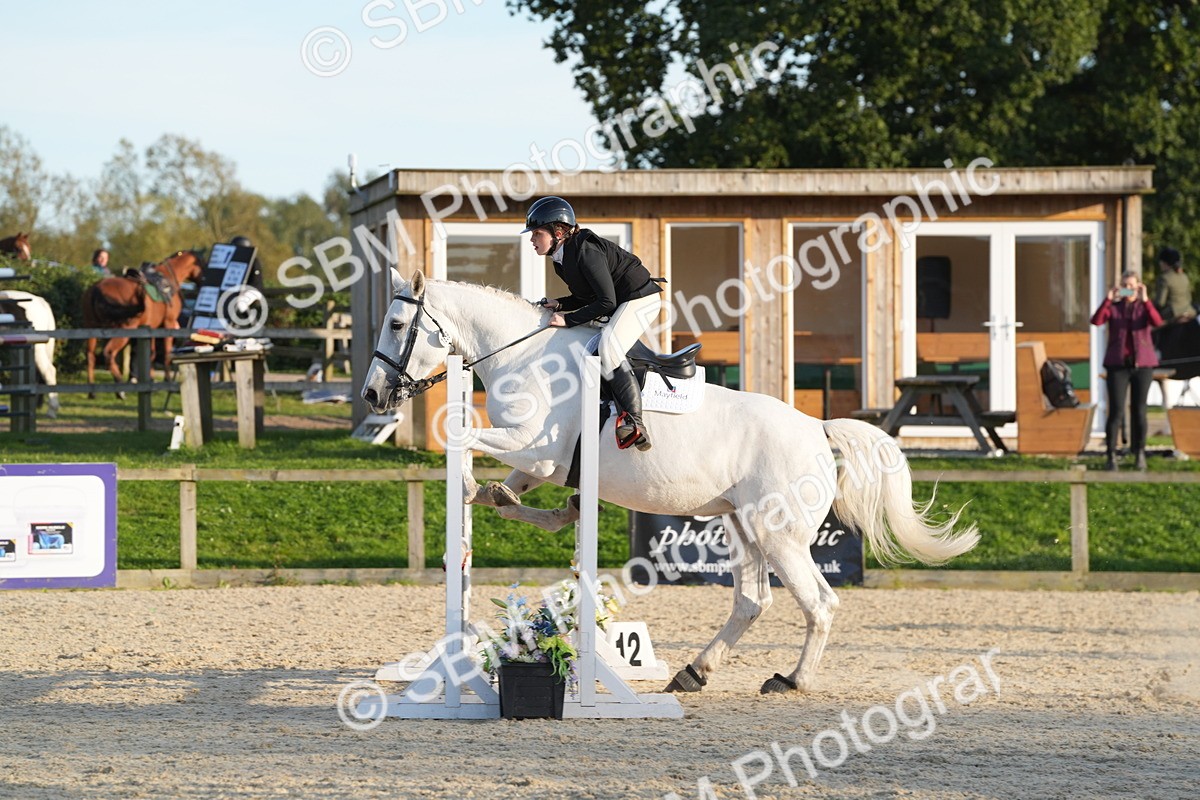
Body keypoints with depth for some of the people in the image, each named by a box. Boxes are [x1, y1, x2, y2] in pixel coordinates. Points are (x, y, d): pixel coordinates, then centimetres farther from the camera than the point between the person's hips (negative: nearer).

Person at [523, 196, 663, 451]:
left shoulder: (586, 251, -25)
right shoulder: (562, 260, 5)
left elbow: (606, 302, -27)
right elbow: (587, 298, 14)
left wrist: (569, 319, -25)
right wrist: (559, 305, -4)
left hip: (641, 299, -11)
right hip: (619, 303, 11)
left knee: (608, 347, -31)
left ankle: (635, 423, -37)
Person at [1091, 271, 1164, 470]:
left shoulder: (1144, 307, 7)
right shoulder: (1113, 307, 7)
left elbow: (1157, 322, -15)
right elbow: (1096, 321, -12)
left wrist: (1145, 300, -24)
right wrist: (1108, 299, -20)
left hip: (1142, 364, 1)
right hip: (1117, 364, -1)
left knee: (1139, 409, 3)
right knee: (1116, 411, -7)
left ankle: (1140, 454, 14)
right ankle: (1111, 455, -4)